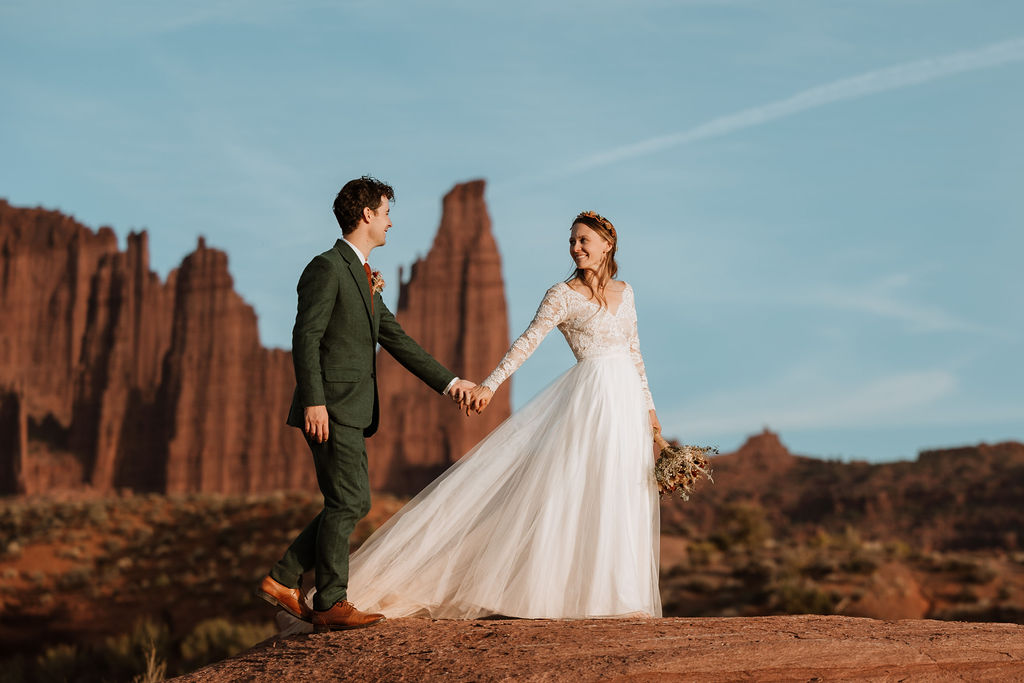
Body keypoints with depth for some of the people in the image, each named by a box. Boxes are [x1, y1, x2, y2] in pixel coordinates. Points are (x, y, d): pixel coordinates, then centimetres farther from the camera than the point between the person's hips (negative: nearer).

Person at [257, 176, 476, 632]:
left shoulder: (363, 277, 20)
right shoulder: (327, 268, -10)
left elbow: (395, 339, 22)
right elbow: (305, 337, -17)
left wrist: (448, 382, 19)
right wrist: (313, 401, -24)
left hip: (352, 413, 10)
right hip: (330, 409, -10)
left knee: (351, 505, 10)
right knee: (347, 503, -7)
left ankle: (283, 581, 15)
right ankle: (331, 604, 0)